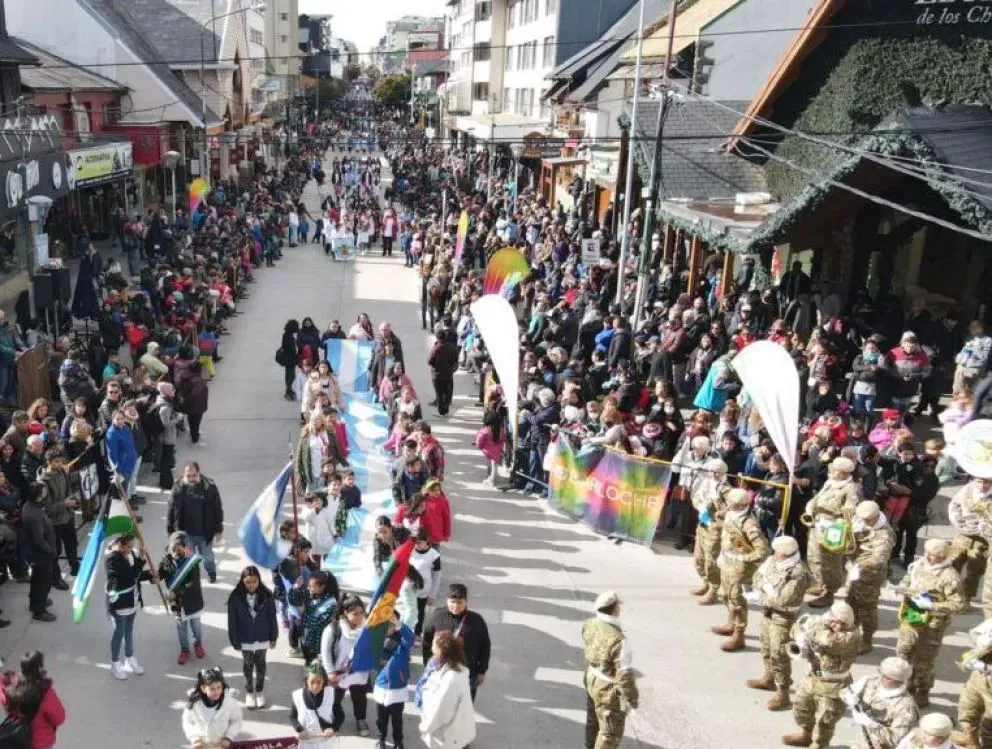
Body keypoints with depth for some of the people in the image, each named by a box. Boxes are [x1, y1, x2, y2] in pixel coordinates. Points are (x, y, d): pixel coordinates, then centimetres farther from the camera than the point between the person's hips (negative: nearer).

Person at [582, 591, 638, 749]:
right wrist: (632, 699, -12)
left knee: (594, 719, 31)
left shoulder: (590, 624, -12)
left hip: (591, 680, 8)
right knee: (611, 731, 13)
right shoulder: (618, 640, -36)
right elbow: (624, 675, -28)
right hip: (608, 690, -8)